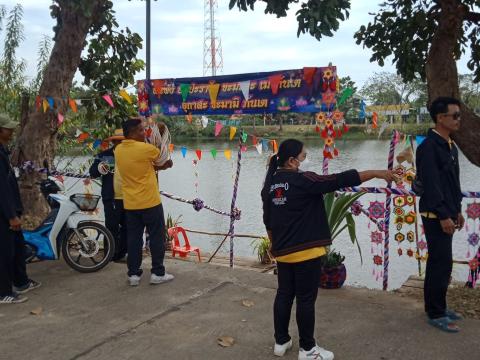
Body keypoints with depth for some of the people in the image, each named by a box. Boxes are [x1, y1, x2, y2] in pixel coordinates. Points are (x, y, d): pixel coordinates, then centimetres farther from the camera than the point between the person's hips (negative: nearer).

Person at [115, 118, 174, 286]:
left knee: (134, 238, 11)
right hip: (150, 202, -5)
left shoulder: (118, 150, 4)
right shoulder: (146, 148, -15)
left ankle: (133, 274, 14)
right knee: (156, 237, 6)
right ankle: (158, 273, 10)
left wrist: (158, 167, 9)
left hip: (130, 204, 6)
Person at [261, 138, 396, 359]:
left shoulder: (270, 184, 6)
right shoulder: (302, 181, -16)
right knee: (306, 299, 2)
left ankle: (281, 342, 25)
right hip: (305, 251, -7)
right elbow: (340, 180, -17)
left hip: (282, 252, 8)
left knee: (284, 295, 16)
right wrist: (376, 173, -12)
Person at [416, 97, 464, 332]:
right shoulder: (429, 146, -17)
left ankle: (438, 307, 27)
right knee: (441, 263, -5)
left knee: (440, 262, 15)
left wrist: (457, 210, 18)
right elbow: (431, 184, -21)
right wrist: (443, 216, -20)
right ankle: (435, 314, 7)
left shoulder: (450, 145, 13)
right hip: (435, 216, -9)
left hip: (446, 213, 9)